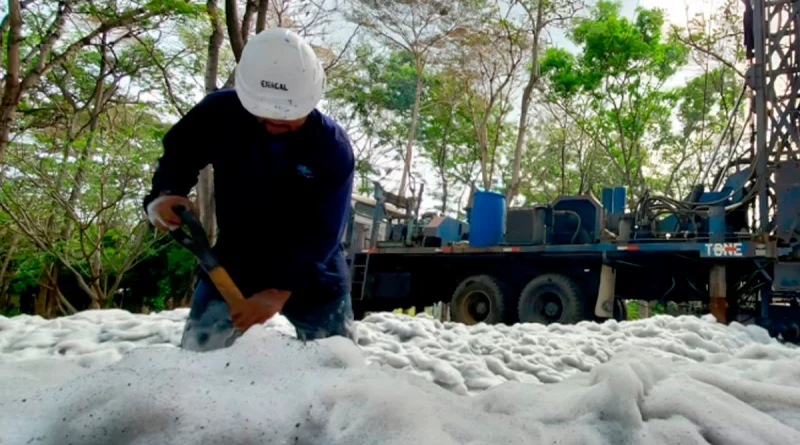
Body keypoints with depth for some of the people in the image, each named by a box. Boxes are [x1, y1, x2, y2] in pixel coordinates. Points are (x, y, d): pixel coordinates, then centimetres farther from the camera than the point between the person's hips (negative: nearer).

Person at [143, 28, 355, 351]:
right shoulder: (220, 112, -17)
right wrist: (166, 193, -23)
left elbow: (325, 231, -23)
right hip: (233, 264, 2)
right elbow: (178, 155, 1)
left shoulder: (333, 146, -22)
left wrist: (280, 291, -33)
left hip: (312, 273, -1)